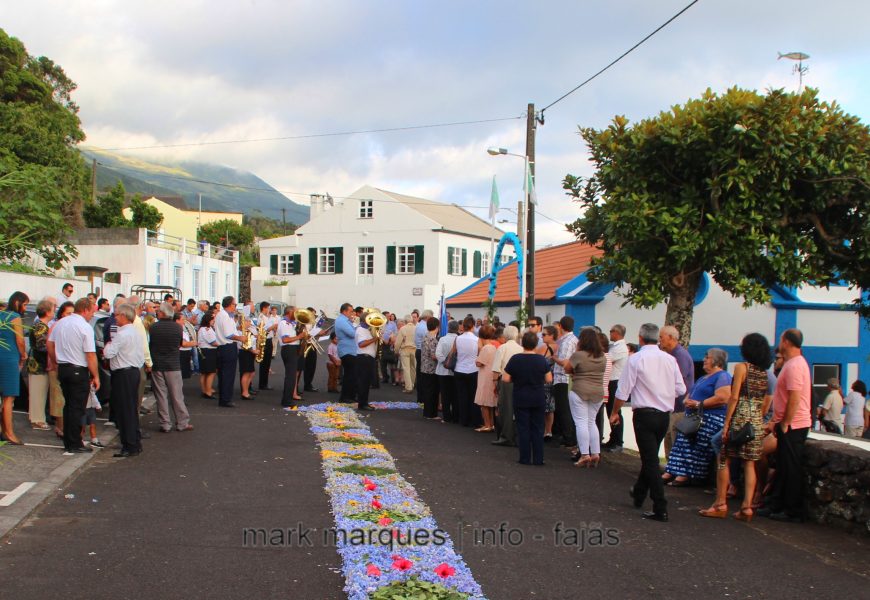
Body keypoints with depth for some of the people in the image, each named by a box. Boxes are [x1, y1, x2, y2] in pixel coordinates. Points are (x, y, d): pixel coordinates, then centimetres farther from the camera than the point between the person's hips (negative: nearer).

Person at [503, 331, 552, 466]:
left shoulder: (515, 359, -11)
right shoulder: (542, 360, -8)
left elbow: (505, 379, -10)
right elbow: (549, 379, -2)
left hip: (521, 399, -1)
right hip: (538, 399, 1)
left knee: (523, 429, 6)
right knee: (538, 429, 9)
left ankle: (525, 458, 8)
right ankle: (538, 459, 10)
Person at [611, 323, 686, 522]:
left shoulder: (635, 359, -11)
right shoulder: (670, 359, 3)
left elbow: (623, 390, -9)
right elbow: (681, 389, 7)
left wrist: (615, 412, 5)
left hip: (645, 414, -6)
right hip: (665, 415, 6)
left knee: (650, 460, -3)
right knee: (650, 456, 22)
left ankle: (660, 509, -6)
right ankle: (639, 493, 40)